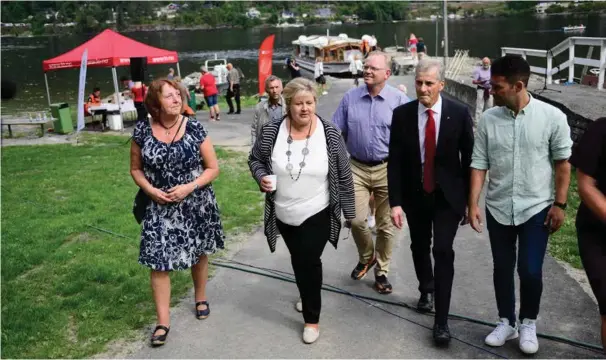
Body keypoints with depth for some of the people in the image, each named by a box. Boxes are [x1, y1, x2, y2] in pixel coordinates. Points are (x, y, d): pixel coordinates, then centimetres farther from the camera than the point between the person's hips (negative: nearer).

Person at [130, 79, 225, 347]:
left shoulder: (194, 129, -10)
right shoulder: (143, 131, -6)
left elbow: (213, 168, -5)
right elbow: (136, 169, 5)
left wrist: (189, 187, -18)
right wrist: (150, 190, -13)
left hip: (196, 204, 0)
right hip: (160, 207, 1)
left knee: (199, 253, 16)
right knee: (158, 261, -2)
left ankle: (201, 298, 42)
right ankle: (163, 321, 11)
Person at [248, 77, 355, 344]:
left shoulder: (330, 134, -13)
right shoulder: (271, 132, -10)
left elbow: (344, 176, -5)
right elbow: (255, 159, 5)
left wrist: (349, 211, -1)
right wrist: (261, 177, -16)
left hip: (317, 214, -3)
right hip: (284, 215, 3)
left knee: (310, 262, -1)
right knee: (298, 260, 20)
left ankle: (312, 318, 19)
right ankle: (309, 296, 48)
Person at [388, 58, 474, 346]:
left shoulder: (459, 113, -10)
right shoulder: (402, 114, -8)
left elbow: (469, 159, -3)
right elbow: (394, 162, -7)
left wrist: (468, 200, -1)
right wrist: (395, 202, -12)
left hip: (448, 196, -2)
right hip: (414, 195, 2)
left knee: (443, 252, -8)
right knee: (419, 247, 18)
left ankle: (441, 320, 2)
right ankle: (426, 290, 45)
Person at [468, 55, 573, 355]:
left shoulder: (552, 117, -11)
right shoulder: (488, 119, -5)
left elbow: (563, 163, -3)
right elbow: (479, 165, -1)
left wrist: (559, 204, -5)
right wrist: (473, 204, -6)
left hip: (536, 208, -2)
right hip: (498, 209, 3)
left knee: (530, 271, -2)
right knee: (502, 268, 12)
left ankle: (528, 323, 24)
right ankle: (506, 322, 31)